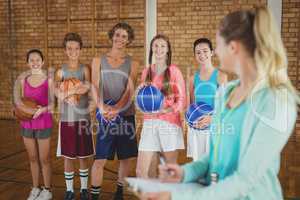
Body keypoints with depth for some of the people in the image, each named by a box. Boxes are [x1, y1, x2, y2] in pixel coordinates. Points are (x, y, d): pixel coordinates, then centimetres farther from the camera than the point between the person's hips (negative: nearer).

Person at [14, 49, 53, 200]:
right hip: (27, 123, 4)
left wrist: (43, 109, -26)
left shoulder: (49, 79, -8)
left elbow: (52, 103, -7)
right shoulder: (23, 79, 3)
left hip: (43, 123, -4)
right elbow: (18, 100, 8)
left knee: (44, 159, 6)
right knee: (32, 158, 14)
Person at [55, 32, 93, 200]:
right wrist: (77, 90, -21)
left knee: (83, 156, 9)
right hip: (66, 119, 0)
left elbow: (87, 87, -17)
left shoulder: (85, 69, 0)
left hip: (83, 118, 0)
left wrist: (68, 92, -19)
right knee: (68, 157, 7)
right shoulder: (61, 71, 2)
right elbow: (58, 93, -13)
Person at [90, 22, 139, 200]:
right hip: (105, 116, -1)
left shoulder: (132, 64, 4)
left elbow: (130, 90, -7)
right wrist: (102, 107, -25)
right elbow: (95, 87, -5)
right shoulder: (99, 61, 5)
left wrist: (117, 108, -25)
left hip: (126, 115, 1)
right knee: (100, 159, -4)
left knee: (126, 157, 10)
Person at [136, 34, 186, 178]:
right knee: (140, 172, -1)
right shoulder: (146, 72, 13)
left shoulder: (174, 71, 1)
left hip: (170, 124, -3)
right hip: (149, 123, 3)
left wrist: (165, 110, -16)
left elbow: (182, 100, -1)